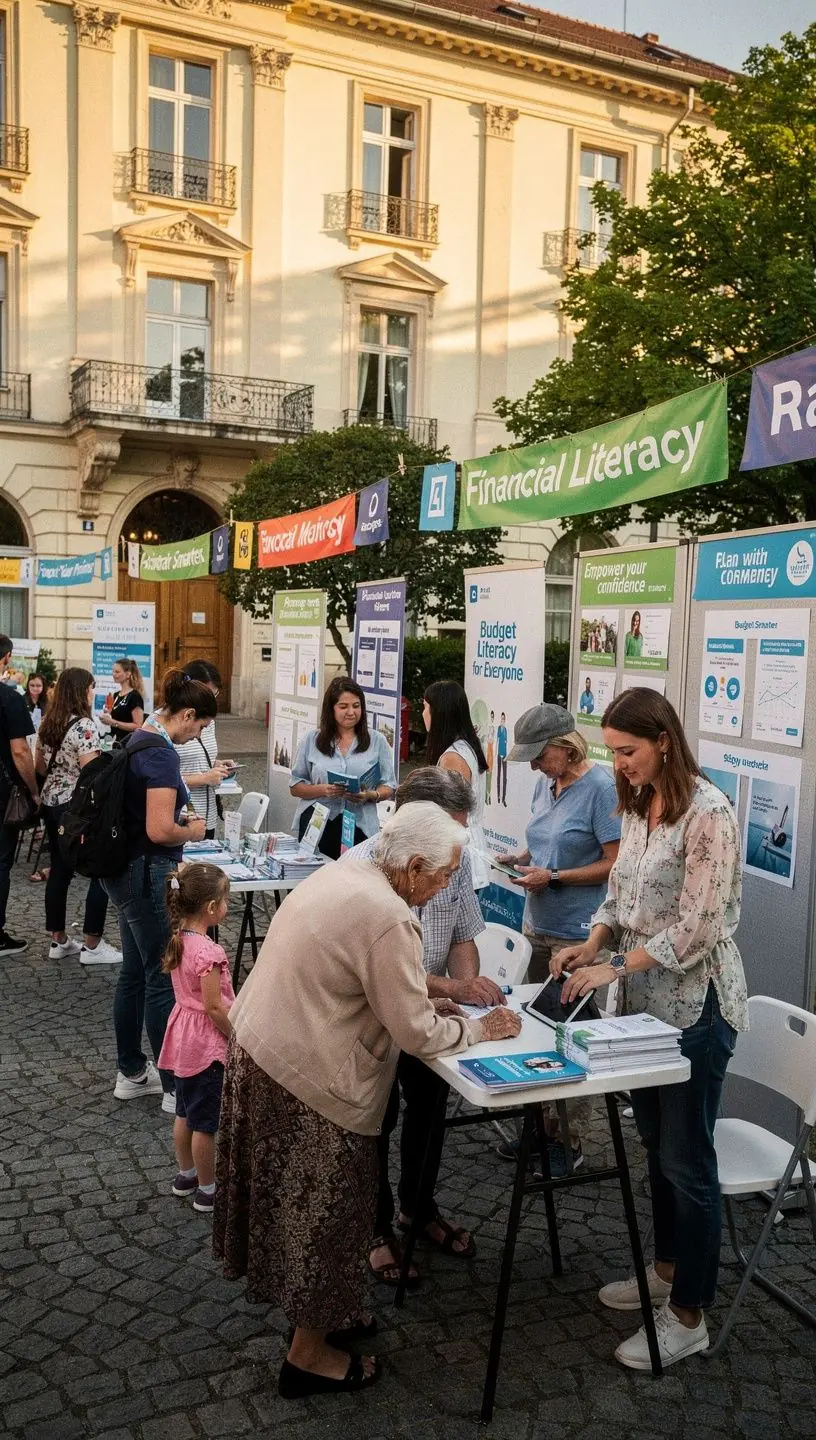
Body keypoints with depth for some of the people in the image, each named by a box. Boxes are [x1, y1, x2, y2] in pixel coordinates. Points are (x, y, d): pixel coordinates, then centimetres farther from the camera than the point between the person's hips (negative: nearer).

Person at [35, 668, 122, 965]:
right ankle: (92, 946, 3)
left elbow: (39, 767, 17)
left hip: (51, 803, 9)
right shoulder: (83, 725, -18)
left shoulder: (48, 723, 8)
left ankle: (58, 941, 21)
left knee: (59, 870, 14)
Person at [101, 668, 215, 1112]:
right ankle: (177, 1087, 9)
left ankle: (131, 1073, 28)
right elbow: (160, 830, -27)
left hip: (124, 870, 10)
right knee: (163, 977, -1)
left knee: (135, 971, 17)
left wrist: (178, 814, 12)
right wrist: (192, 831, -9)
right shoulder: (161, 753, -21)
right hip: (147, 875, -10)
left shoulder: (139, 739, 9)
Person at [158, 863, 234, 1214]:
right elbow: (214, 1007, -24)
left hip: (183, 1037, 9)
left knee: (185, 1112, 22)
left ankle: (185, 1175, 37)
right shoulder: (209, 952, -27)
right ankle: (206, 1191, 19)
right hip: (207, 1044, -9)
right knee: (205, 1122, 6)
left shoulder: (178, 940, -1)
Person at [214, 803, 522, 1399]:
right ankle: (310, 1354, 27)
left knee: (298, 1196, 23)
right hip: (304, 1080, -9)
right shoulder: (390, 919, -23)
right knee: (323, 1206, 9)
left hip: (257, 1046, 9)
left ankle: (322, 1309, 42)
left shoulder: (338, 876, 5)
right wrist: (478, 1029, -2)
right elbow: (417, 1034, -18)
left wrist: (424, 1000, 11)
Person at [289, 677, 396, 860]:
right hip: (316, 826, 0)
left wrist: (370, 796, -13)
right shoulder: (311, 740, 8)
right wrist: (322, 790, -11)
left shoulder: (377, 741, 8)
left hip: (359, 828, 0)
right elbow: (295, 787, 7)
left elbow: (389, 788, 8)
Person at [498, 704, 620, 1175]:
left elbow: (615, 863, -16)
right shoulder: (546, 783, 9)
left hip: (578, 931, -8)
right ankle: (545, 1124, 29)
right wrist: (523, 857, 2)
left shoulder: (601, 787, -15)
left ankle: (571, 1141, 17)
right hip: (540, 925, 8)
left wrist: (551, 877, -18)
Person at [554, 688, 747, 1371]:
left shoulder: (707, 812, -19)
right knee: (657, 1143, 20)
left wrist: (614, 968, -23)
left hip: (695, 1004, -8)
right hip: (647, 999, 8)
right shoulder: (641, 807, 6)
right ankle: (669, 1269, 39)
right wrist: (591, 945, -3)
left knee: (686, 1159, 3)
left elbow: (697, 926, -22)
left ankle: (689, 1316, 17)